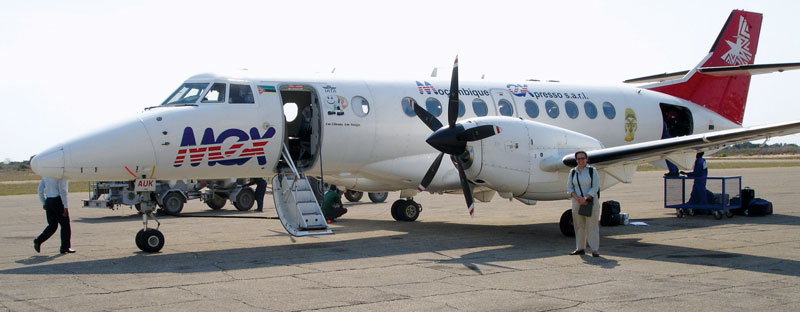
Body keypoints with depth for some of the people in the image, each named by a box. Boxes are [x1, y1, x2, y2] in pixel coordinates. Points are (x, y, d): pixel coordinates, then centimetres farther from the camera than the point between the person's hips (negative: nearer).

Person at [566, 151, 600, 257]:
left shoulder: (592, 171, -2)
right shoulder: (573, 172, 8)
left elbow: (595, 187, -7)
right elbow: (569, 188, 5)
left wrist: (585, 198, -15)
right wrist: (578, 199, -9)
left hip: (591, 201, -4)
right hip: (577, 202, 4)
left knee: (592, 225, -6)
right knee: (579, 225, 6)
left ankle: (595, 250, -6)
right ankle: (580, 248, 13)